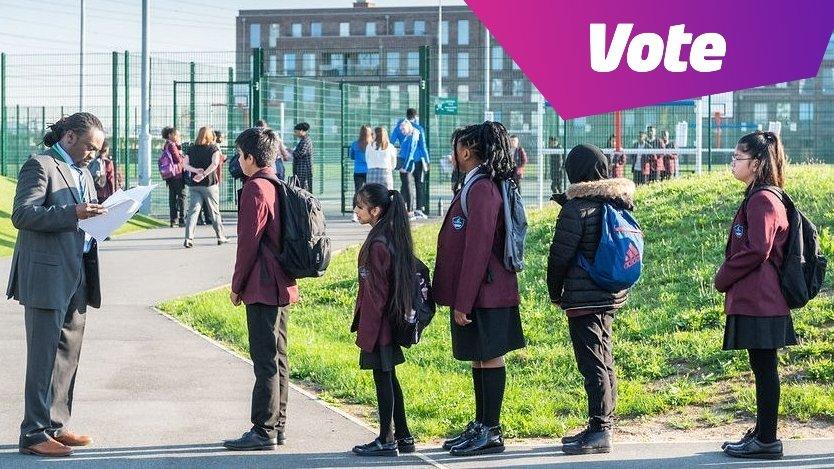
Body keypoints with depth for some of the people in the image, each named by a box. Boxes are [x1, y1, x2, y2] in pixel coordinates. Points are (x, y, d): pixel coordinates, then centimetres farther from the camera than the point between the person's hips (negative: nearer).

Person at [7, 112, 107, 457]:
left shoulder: (83, 173, 20)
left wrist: (99, 215, 4)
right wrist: (72, 214, -26)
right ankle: (34, 434, -3)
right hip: (48, 277, -9)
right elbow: (22, 215, -17)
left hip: (77, 276, 9)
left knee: (68, 355, 12)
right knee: (45, 357, -7)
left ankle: (56, 426, 20)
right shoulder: (40, 166, -7)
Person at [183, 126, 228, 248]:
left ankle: (188, 238, -15)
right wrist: (203, 175, -17)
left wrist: (195, 170, -12)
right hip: (209, 183, -2)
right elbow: (215, 163, -19)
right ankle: (220, 237, 19)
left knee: (193, 211, -2)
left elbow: (184, 165, -1)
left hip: (194, 185, 2)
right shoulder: (213, 148, -2)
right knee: (215, 211, 10)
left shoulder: (191, 149, 8)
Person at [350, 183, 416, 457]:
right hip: (391, 320, 9)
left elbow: (375, 293, -19)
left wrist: (366, 332, -16)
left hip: (378, 323, -9)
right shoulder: (392, 237, 9)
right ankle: (403, 437, 20)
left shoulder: (377, 245, -19)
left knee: (383, 378, -2)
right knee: (388, 377, 15)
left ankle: (386, 441, 5)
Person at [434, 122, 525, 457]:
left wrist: (463, 302, -19)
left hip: (484, 293, -10)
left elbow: (478, 250, -21)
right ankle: (481, 427, 23)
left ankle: (491, 433, 3)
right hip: (480, 293, 10)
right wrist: (459, 299, 20)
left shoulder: (482, 190, -17)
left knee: (489, 357, -3)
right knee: (479, 358, 14)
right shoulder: (475, 187, 15)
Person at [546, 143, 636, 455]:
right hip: (613, 295, 8)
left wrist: (555, 293, 2)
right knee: (603, 359, 14)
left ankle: (599, 431, -6)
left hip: (584, 297, -8)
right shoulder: (621, 203, 8)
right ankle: (603, 425, 20)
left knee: (592, 363, -6)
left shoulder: (576, 209, -14)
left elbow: (560, 255, -11)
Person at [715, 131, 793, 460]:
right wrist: (728, 278, 13)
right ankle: (762, 434, 21)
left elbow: (756, 250, -20)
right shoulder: (759, 197, 16)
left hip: (758, 303, -10)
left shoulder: (762, 200, -15)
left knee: (764, 368, -5)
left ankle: (766, 440, 0)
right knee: (763, 368, 14)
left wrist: (723, 277, -9)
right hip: (758, 300, 10)